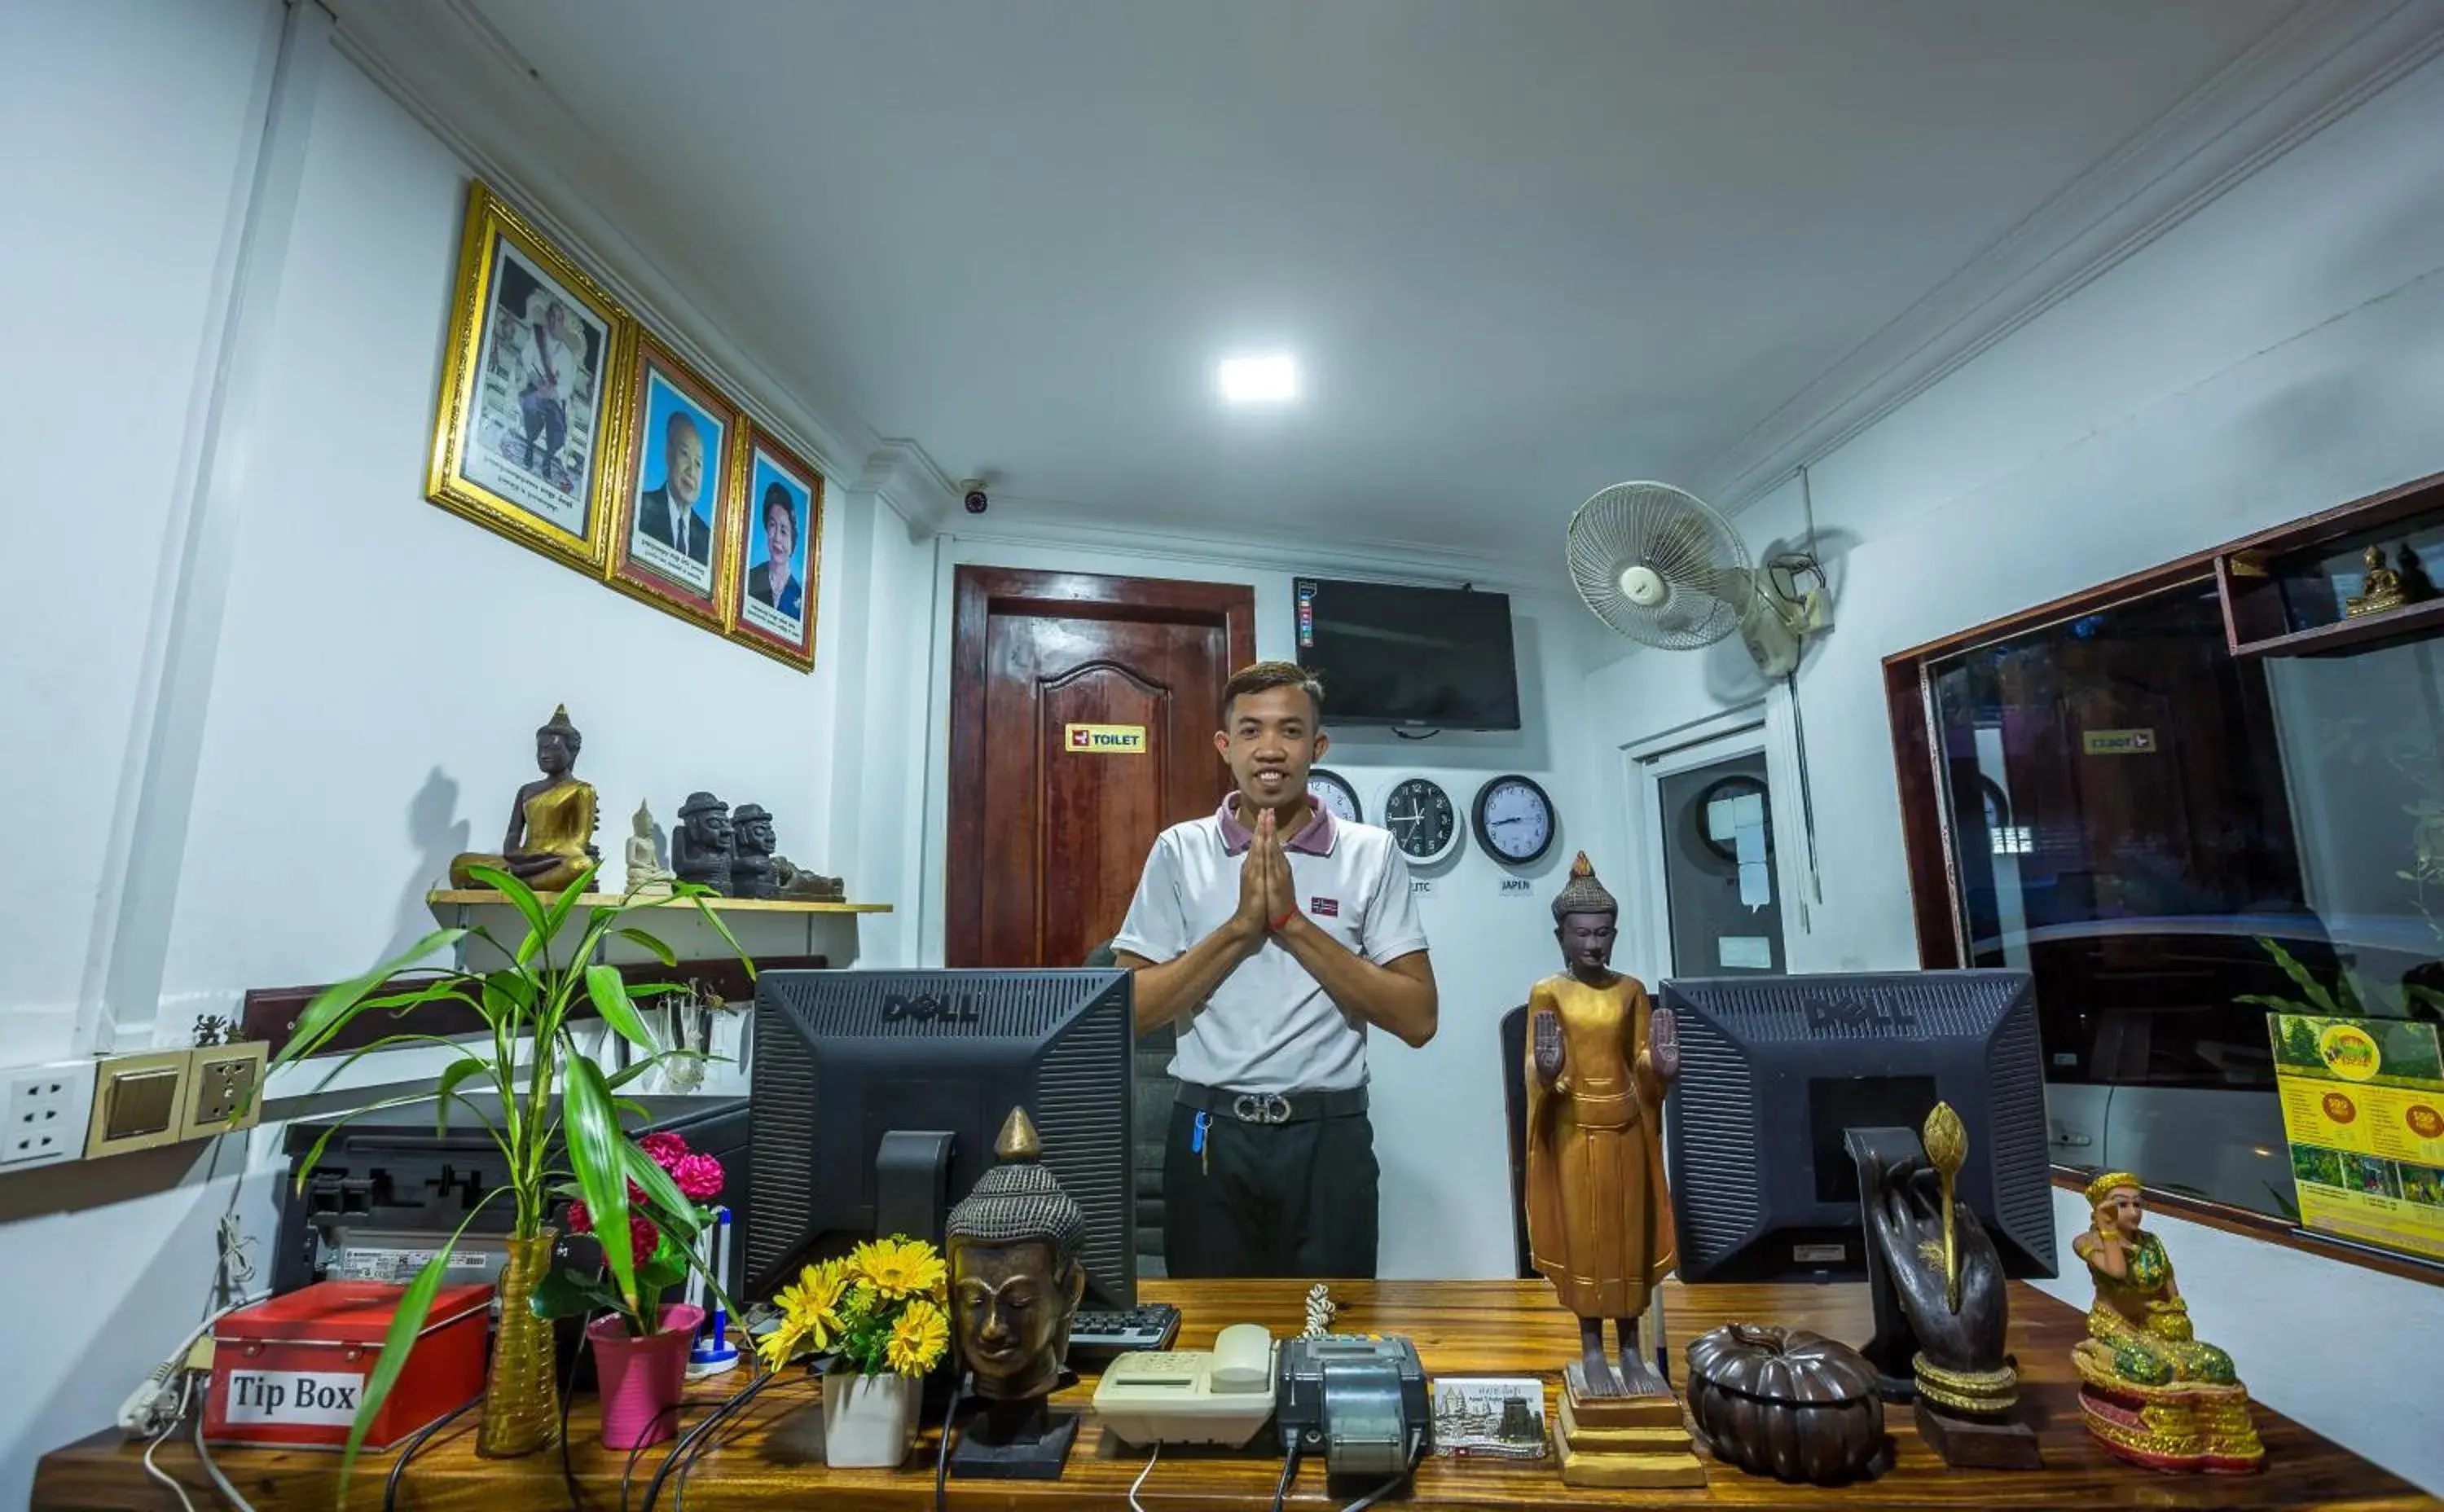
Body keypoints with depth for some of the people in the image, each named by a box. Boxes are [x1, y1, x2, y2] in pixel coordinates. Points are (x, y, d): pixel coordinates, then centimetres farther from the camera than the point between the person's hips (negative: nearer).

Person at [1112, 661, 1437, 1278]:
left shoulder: (1372, 853, -2)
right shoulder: (1180, 851, -1)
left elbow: (1417, 1018, -8)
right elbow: (1131, 1009, -5)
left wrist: (1293, 922, -16)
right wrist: (1241, 925, -16)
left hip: (1328, 1136, 0)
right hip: (1210, 1133, 1)